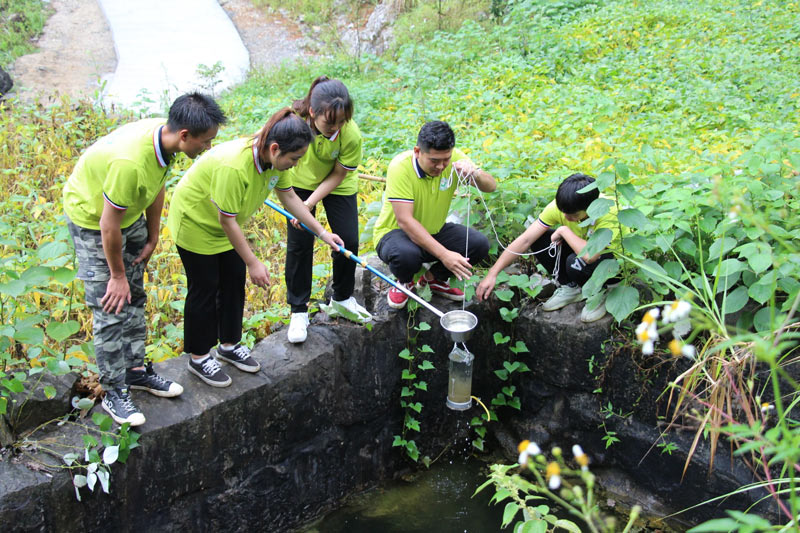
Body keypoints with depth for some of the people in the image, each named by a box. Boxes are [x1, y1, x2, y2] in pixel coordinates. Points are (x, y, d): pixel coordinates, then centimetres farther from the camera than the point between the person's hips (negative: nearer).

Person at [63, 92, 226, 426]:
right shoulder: (129, 162, -40)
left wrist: (152, 237, 9)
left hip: (131, 213, 8)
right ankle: (114, 392, 11)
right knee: (112, 309, -3)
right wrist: (117, 275, -16)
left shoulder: (165, 136, -16)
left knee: (134, 296, 16)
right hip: (92, 219, -8)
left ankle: (135, 369, 31)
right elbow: (109, 225, -29)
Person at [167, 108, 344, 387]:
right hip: (194, 221, -8)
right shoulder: (233, 166, -40)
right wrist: (253, 263, -25)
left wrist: (322, 232, -1)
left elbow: (289, 197, 0)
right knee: (205, 289, 1)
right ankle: (198, 358, 18)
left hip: (226, 226, 8)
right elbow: (227, 221, -32)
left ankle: (229, 345, 30)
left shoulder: (273, 157, -15)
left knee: (235, 281, 12)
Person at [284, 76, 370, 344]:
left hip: (338, 186, 0)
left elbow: (338, 175, -20)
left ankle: (342, 296, 27)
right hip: (300, 182, 0)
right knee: (298, 243, -3)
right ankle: (298, 311, 12)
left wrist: (310, 203, -26)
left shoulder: (351, 135, -34)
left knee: (348, 241, -2)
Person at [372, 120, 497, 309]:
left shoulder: (454, 158, -13)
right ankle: (404, 283, 1)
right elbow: (405, 221, -32)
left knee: (480, 244, -16)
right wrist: (443, 254, -39)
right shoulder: (400, 167, -27)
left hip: (434, 231, 5)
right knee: (406, 255, -38)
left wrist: (475, 174, -37)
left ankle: (434, 278, 11)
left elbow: (491, 186, -11)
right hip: (395, 232, -5)